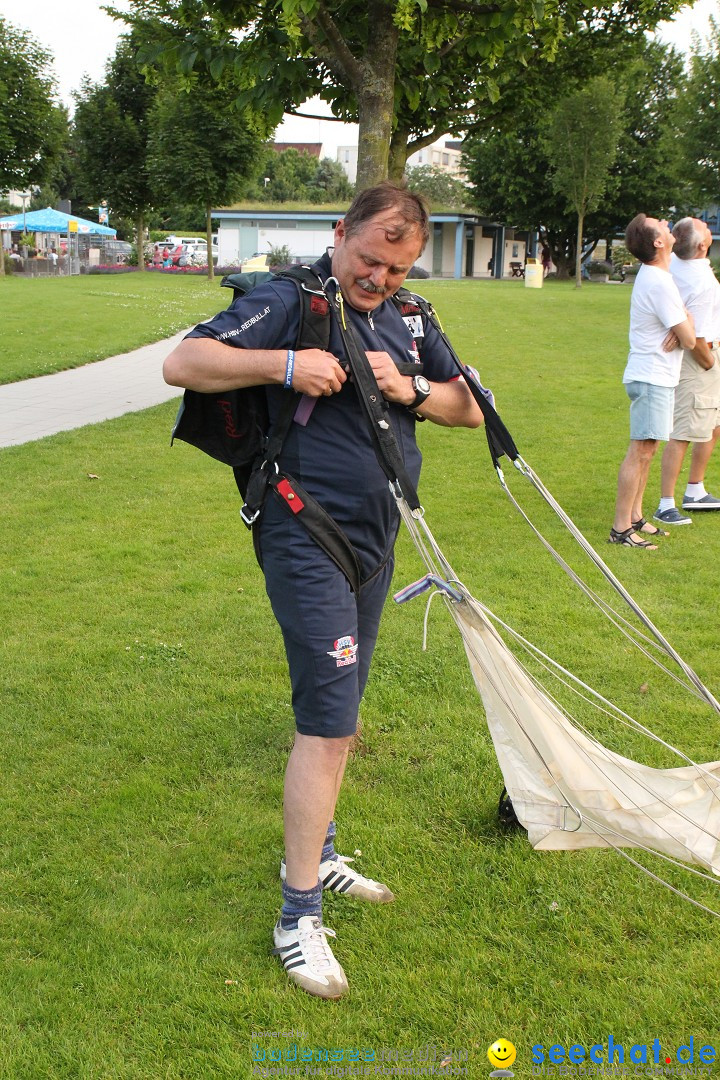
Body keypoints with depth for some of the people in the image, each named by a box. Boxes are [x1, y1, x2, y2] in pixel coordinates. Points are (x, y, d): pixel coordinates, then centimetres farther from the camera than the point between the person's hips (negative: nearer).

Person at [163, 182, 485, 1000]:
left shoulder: (409, 322, 12)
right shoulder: (287, 304, -9)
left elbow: (470, 410, 13)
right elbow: (182, 363, -16)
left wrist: (411, 390, -7)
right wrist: (284, 365, -27)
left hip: (376, 537, 7)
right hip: (309, 541, -7)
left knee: (336, 709, 18)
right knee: (328, 717, -10)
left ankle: (315, 854, 36)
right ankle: (298, 916, 1)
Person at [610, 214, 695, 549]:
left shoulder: (652, 275, 11)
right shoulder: (660, 283, -20)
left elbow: (684, 316, 17)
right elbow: (689, 339, -17)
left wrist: (683, 322, -7)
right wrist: (687, 326, 6)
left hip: (651, 375, 10)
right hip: (652, 378, -10)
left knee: (646, 450, 15)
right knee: (641, 451, -9)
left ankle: (634, 517, 23)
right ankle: (620, 529, -8)